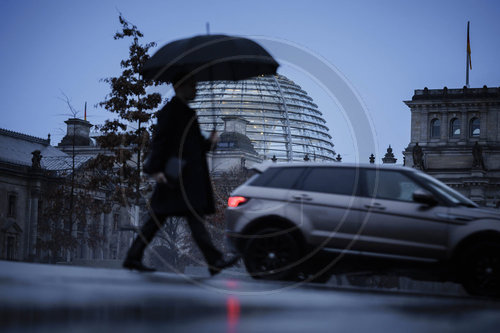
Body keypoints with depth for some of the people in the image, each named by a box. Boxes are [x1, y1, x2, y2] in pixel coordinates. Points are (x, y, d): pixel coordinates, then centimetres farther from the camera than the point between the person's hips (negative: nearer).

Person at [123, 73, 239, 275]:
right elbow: (159, 140, -13)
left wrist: (209, 143, 8)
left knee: (158, 217, 9)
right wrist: (156, 169, -20)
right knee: (193, 215, -13)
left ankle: (133, 258, 12)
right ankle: (214, 261, -17)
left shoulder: (186, 112, 23)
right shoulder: (171, 110, -6)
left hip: (189, 175, 10)